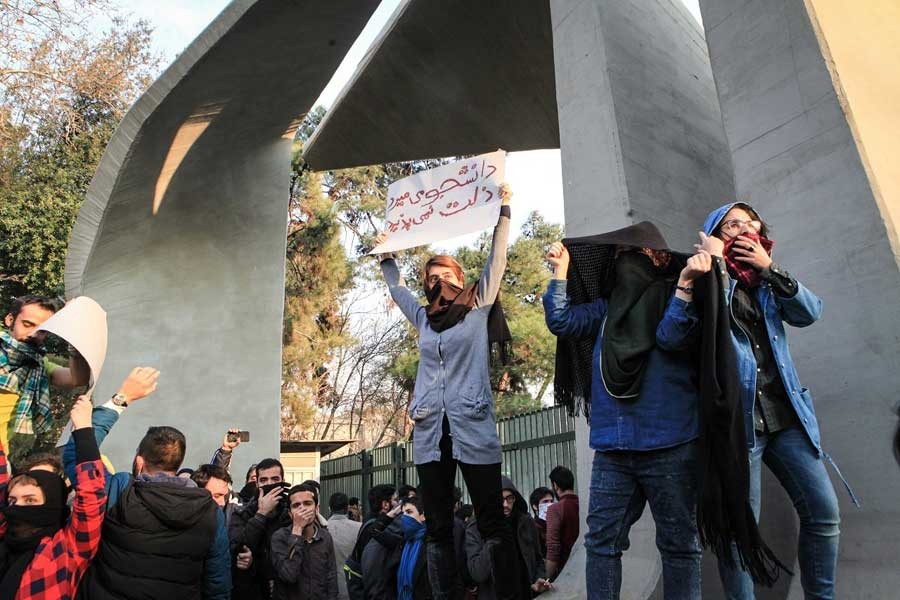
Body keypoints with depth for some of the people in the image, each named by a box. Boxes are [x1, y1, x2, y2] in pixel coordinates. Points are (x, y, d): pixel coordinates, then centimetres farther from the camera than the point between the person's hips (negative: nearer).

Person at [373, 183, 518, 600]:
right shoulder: (424, 319, 18)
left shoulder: (478, 307, 8)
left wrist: (502, 211, 2)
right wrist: (386, 254, 35)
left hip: (474, 429, -4)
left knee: (492, 524, -1)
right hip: (430, 432, 4)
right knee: (438, 529, 7)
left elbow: (497, 258, 4)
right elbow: (396, 288, 33)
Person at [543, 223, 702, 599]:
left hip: (670, 446, -4)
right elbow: (560, 321, 15)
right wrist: (561, 272, 10)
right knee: (602, 541, 8)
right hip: (611, 449, 5)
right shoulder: (608, 307, 15)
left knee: (678, 543, 9)